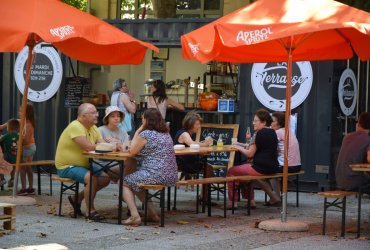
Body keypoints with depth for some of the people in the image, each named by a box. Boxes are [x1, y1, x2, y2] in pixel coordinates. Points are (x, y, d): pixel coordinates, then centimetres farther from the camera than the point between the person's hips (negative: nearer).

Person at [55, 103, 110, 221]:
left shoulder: (93, 128, 9)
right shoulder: (75, 126, -21)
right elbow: (88, 147, -30)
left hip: (83, 165, 10)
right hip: (66, 167, -10)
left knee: (105, 178, 1)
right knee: (91, 178, -30)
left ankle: (78, 198, 13)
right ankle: (90, 211, -17)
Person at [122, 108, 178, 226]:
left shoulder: (145, 134, -10)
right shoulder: (166, 134, 15)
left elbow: (132, 151, 1)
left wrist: (137, 132, 8)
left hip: (156, 175, -8)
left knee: (125, 183, 9)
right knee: (136, 184, 29)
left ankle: (135, 216, -7)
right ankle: (152, 214, 21)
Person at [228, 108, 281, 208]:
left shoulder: (261, 133, -14)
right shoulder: (272, 132, 12)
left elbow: (250, 154, -13)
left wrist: (238, 147, 1)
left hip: (261, 168, -9)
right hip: (272, 168, 9)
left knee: (231, 171, 2)